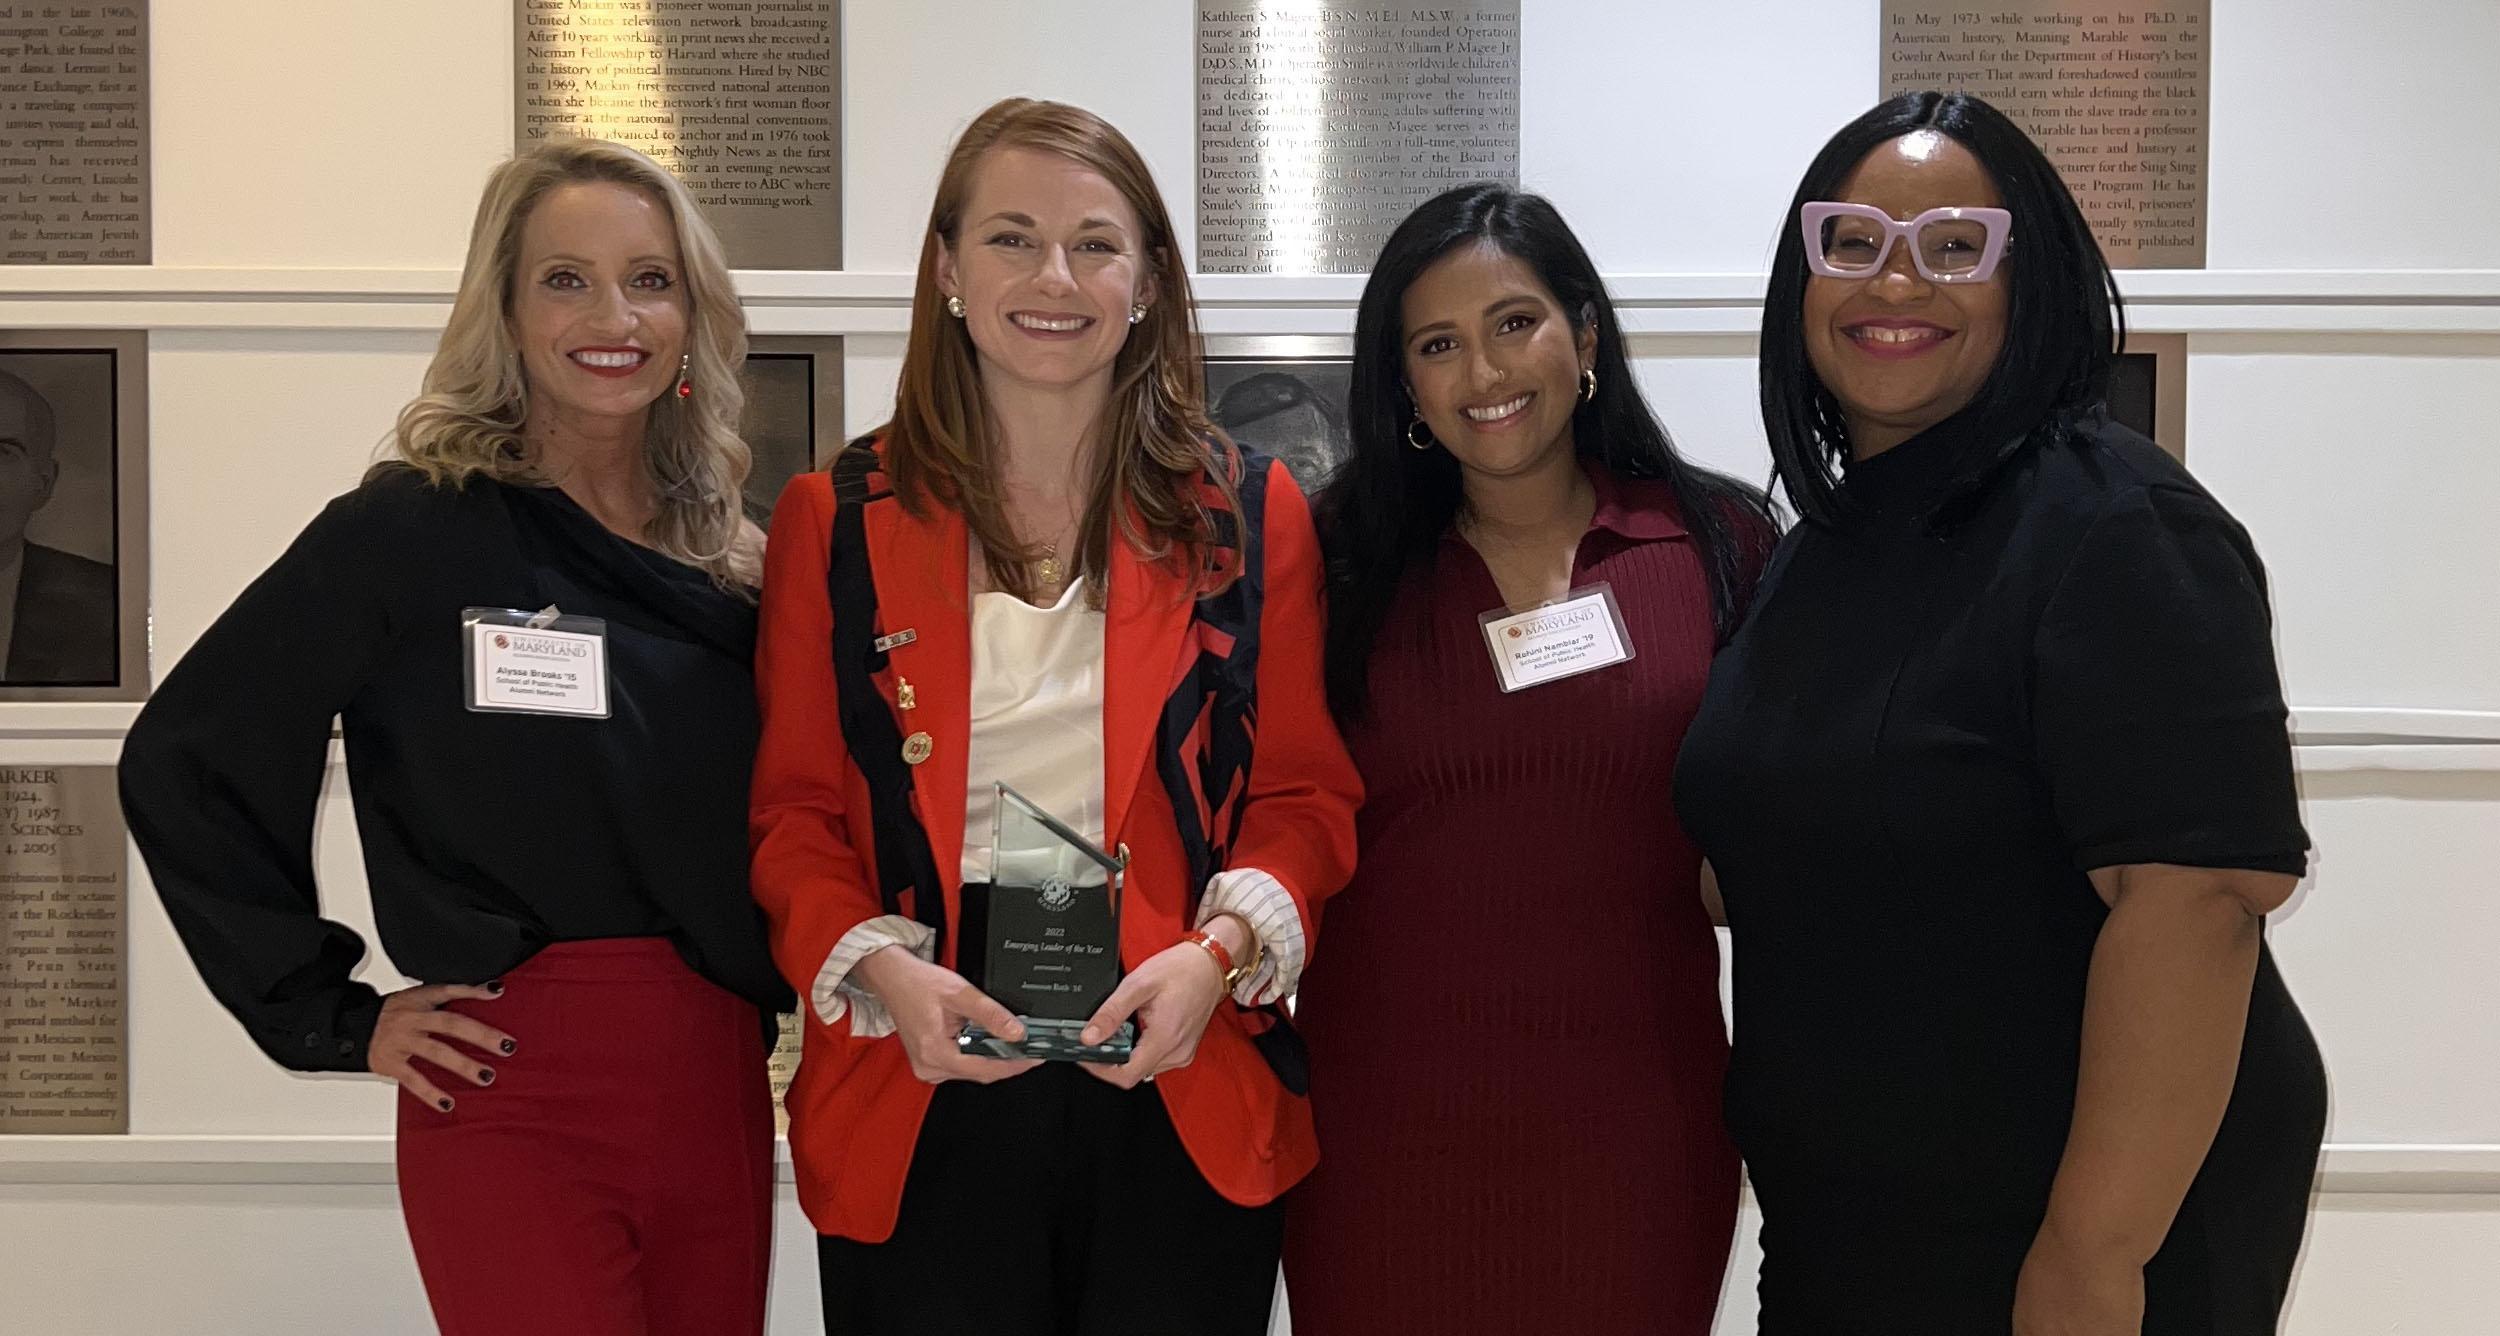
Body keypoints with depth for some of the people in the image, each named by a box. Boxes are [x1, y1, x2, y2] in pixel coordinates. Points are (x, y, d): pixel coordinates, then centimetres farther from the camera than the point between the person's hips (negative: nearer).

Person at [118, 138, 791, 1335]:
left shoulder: (730, 563, 9)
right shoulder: (412, 528, -6)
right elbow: (181, 765, -5)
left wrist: (762, 996, 5)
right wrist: (330, 1017, -5)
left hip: (719, 1091, 5)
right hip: (514, 1101, -5)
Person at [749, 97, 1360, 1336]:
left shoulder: (1247, 514, 4)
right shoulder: (835, 519, 3)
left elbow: (1308, 791, 5)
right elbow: (790, 809, 4)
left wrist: (1221, 951, -13)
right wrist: (879, 968, -13)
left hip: (1182, 1090, 1)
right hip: (919, 1098, 0)